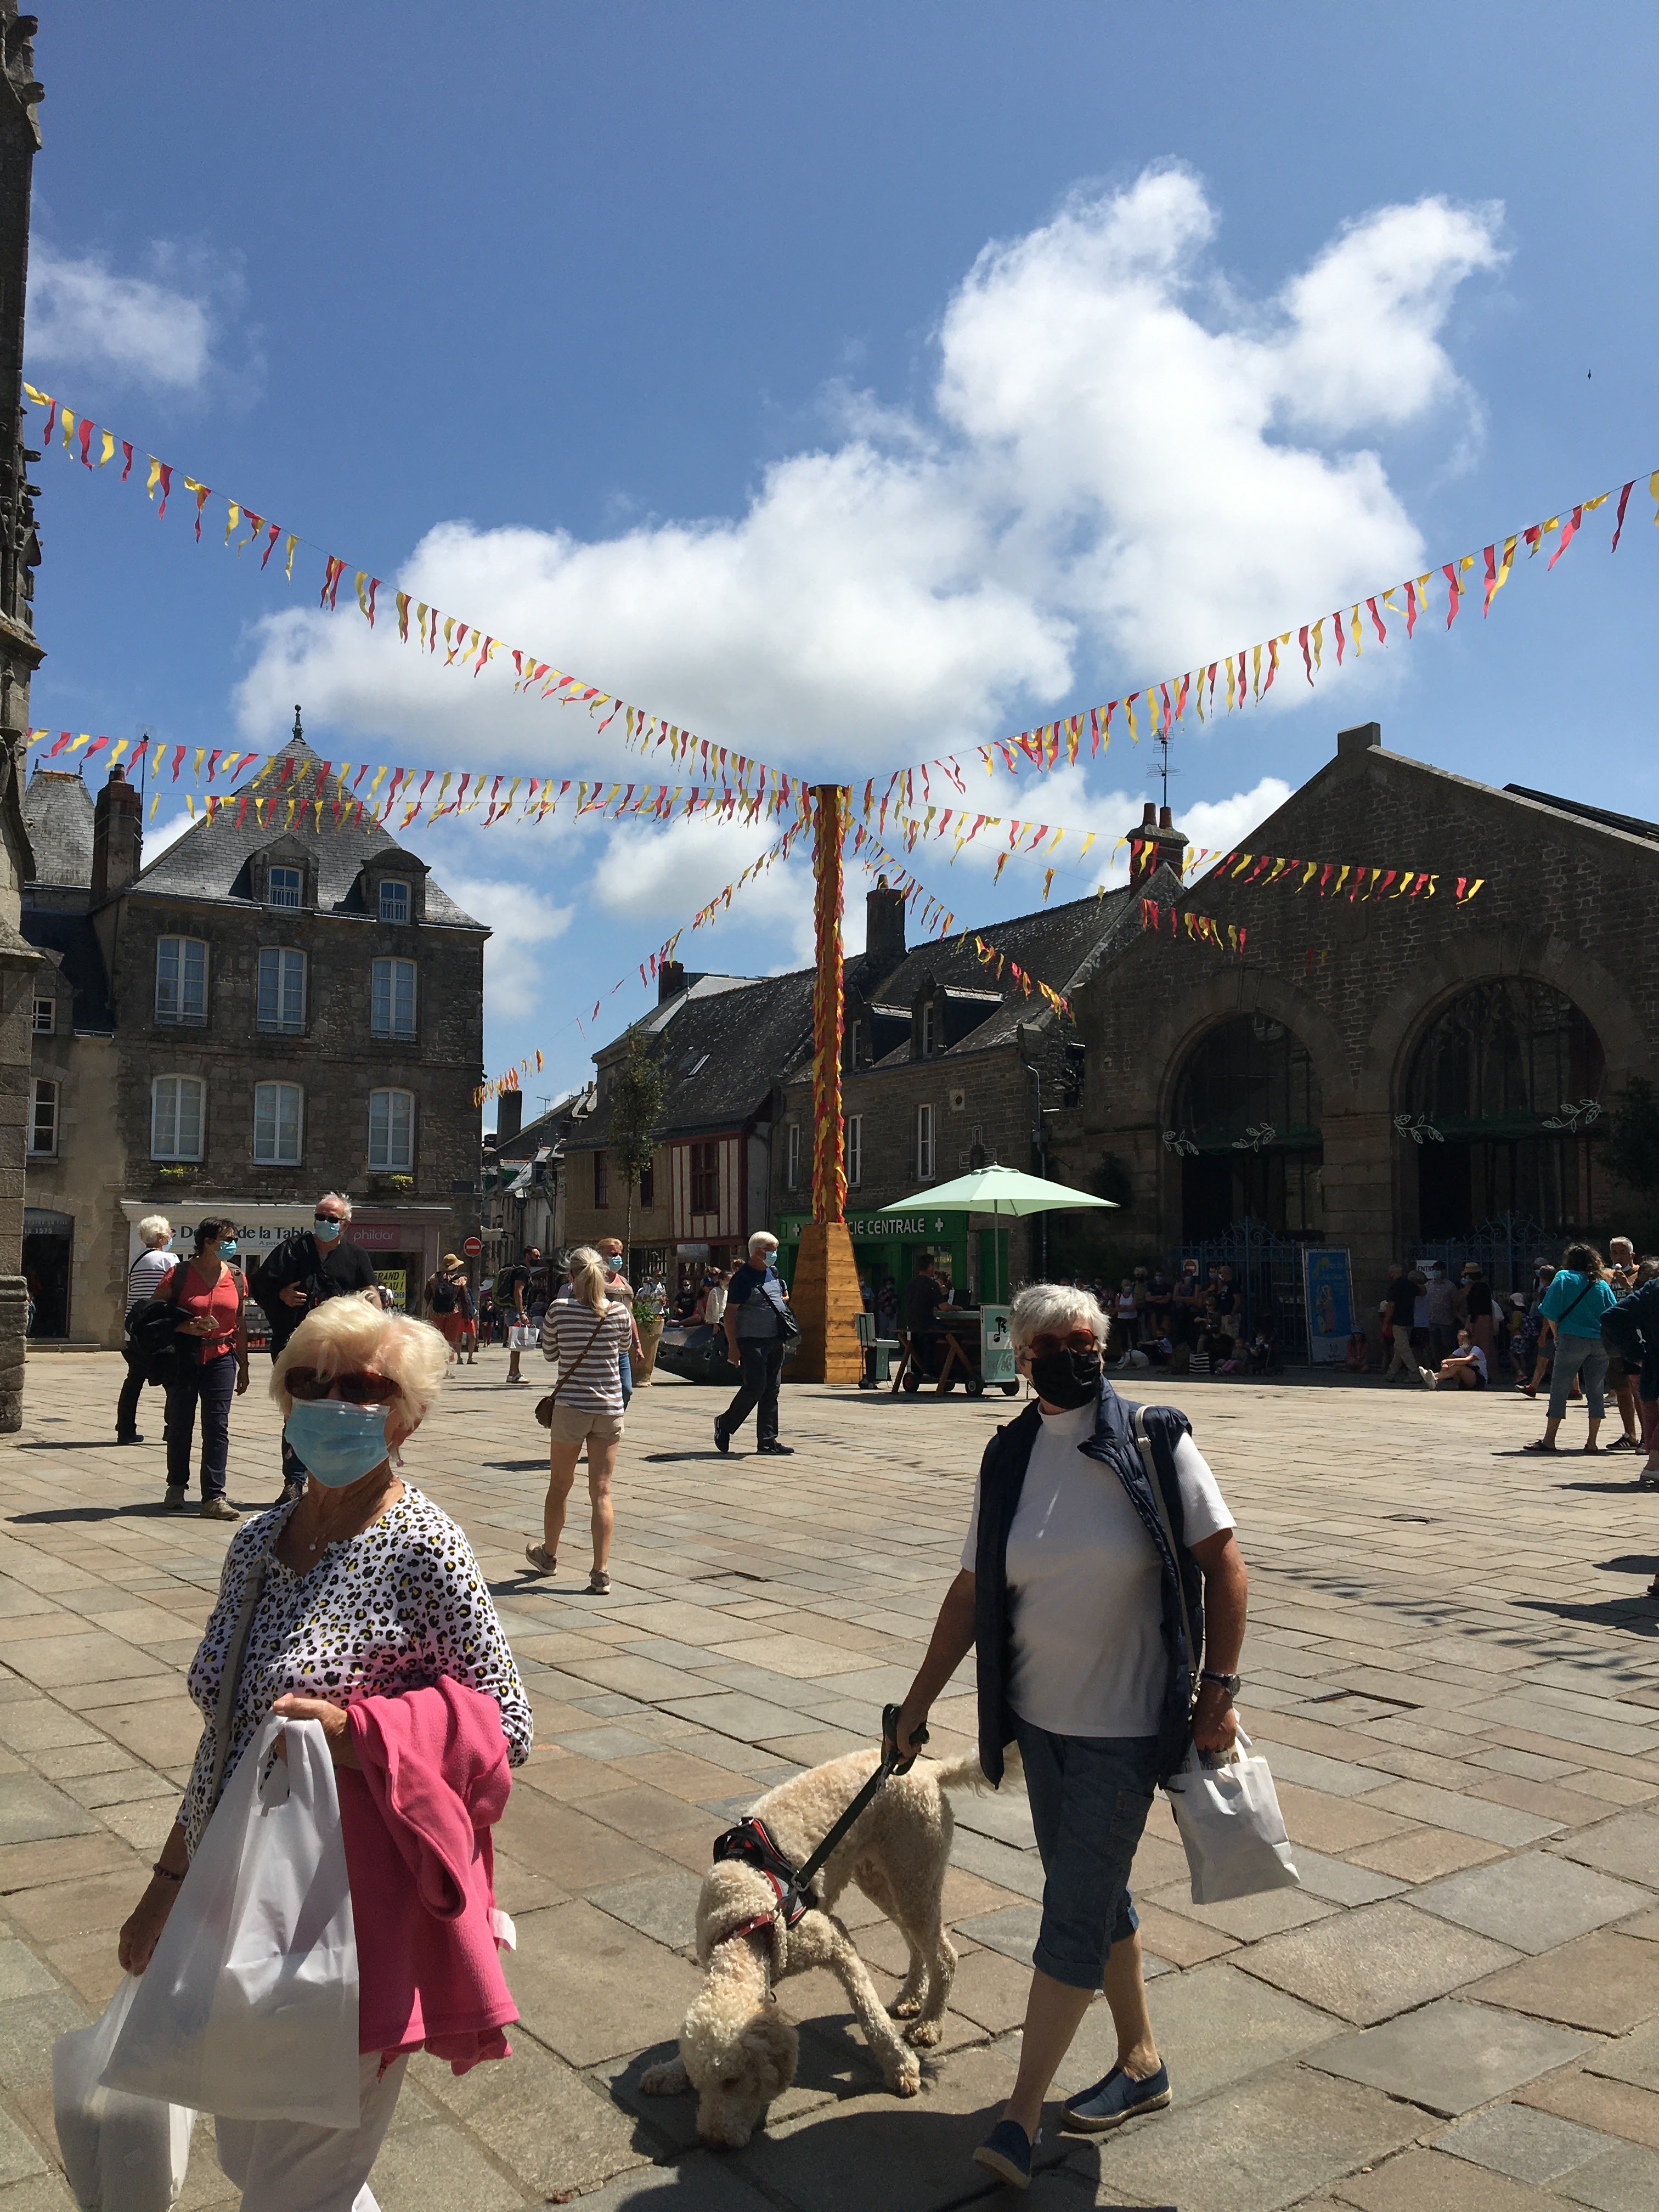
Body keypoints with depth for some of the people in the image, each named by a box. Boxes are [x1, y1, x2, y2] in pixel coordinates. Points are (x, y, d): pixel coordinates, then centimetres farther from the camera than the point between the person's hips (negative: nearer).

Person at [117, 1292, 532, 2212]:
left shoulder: (423, 1550, -18)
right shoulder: (258, 1541, 1)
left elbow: (508, 1725, -14)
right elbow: (225, 1735, 11)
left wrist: (352, 1730, -25)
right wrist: (169, 1881, 16)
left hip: (354, 1912, -7)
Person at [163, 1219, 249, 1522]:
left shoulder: (236, 1278, 6)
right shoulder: (179, 1274, -5)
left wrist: (243, 1366, 11)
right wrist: (186, 1327, -19)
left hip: (221, 1358, 2)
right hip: (184, 1359, -2)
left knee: (217, 1427, -4)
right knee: (180, 1424, 9)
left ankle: (214, 1497, -4)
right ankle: (177, 1486, 28)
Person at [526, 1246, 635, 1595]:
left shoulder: (560, 1309, -8)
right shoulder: (619, 1311, -3)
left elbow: (549, 1353, 7)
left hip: (571, 1406, -1)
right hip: (609, 1408, 1)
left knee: (559, 1485, 17)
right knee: (602, 1491, 4)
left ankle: (548, 1555, 37)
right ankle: (601, 1573, 0)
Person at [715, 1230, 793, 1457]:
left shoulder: (773, 1273, 13)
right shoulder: (743, 1278, -10)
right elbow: (729, 1315, -12)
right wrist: (733, 1346, -18)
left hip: (775, 1341, 8)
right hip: (751, 1342, -8)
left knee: (771, 1390, 6)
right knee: (755, 1387, -10)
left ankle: (768, 1441, 10)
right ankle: (725, 1424, 11)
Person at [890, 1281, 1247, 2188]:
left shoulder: (1156, 1440, -13)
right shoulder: (1007, 1458, -3)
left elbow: (1222, 1565, -9)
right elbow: (972, 1592, 3)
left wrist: (1219, 1690, -13)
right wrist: (917, 1704, 6)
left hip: (1127, 1725, -4)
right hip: (1040, 1716, 5)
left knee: (1075, 1915, -1)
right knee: (1095, 1893, 18)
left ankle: (1020, 2116, 11)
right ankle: (1142, 2061, 39)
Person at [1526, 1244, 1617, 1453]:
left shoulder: (1564, 1278, 1)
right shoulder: (1603, 1284, 10)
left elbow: (1550, 1311, -3)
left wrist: (1557, 1335, 7)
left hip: (1572, 1339, -3)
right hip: (1600, 1342, 4)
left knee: (1559, 1389, 0)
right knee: (1595, 1391, 8)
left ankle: (1549, 1440, -1)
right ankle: (1592, 1442, 8)